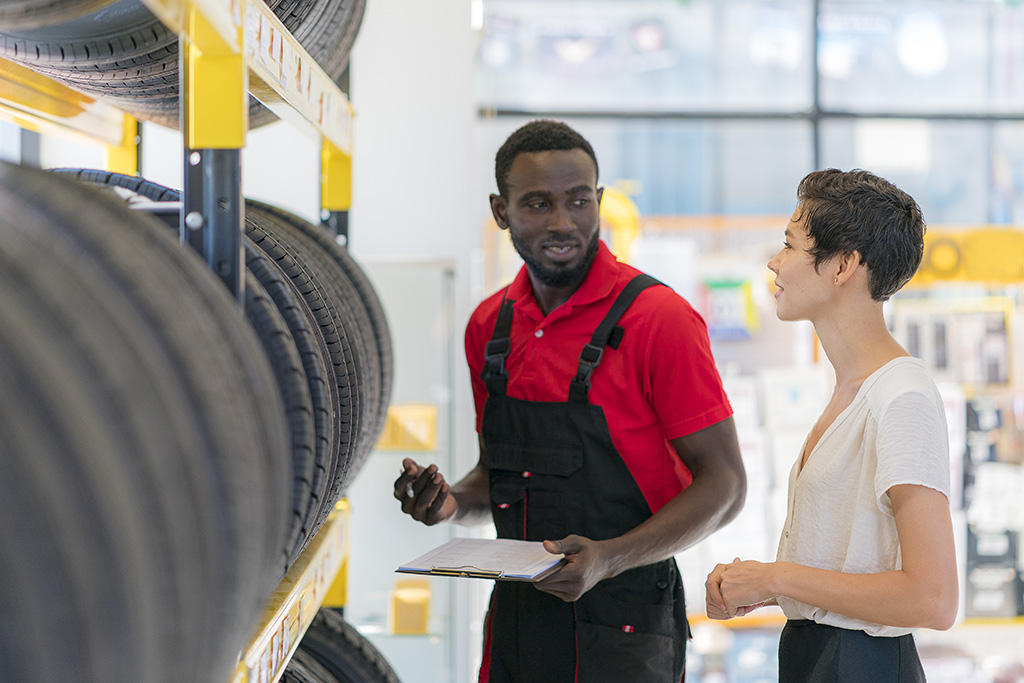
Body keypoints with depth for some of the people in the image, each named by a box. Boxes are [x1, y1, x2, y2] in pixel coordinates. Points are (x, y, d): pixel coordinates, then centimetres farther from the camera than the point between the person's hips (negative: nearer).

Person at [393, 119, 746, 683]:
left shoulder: (658, 318, -13)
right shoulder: (489, 325, 6)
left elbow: (723, 484, -13)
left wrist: (610, 558, -24)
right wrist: (452, 503, -3)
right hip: (515, 613, 6)